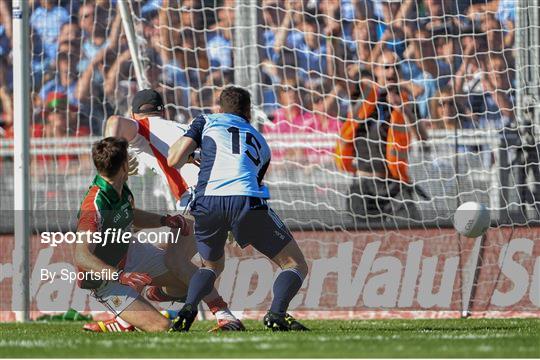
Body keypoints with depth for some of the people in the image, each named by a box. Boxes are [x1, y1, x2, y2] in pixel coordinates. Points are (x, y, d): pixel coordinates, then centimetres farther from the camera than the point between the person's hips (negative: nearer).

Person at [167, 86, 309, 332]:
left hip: (207, 201, 1)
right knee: (296, 265, 10)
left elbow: (174, 160, 12)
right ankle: (276, 314, -18)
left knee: (212, 266, 28)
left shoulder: (207, 122, 23)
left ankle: (188, 308, 0)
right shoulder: (260, 142, 32)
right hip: (246, 201, -1)